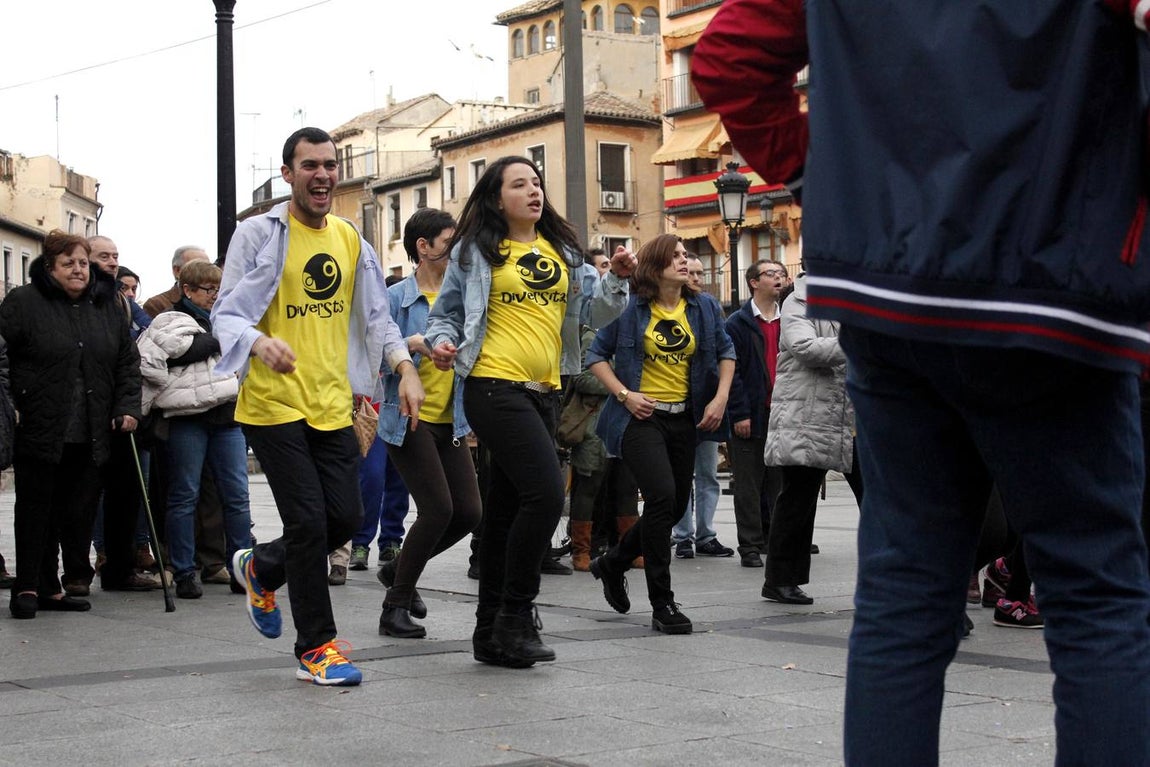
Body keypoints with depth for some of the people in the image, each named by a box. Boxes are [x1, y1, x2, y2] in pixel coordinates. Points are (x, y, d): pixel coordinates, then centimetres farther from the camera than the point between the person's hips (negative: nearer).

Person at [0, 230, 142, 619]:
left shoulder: (107, 307, 12)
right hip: (37, 429, -4)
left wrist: (127, 407, 4)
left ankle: (50, 586, 16)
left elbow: (128, 362, 15)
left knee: (76, 511, 5)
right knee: (35, 509, 3)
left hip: (88, 437, 4)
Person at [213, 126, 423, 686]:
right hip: (274, 403, -5)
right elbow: (225, 314, -8)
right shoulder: (259, 234, -5)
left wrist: (405, 368, -2)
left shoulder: (349, 240, 12)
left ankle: (261, 569, 33)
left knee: (346, 518, 4)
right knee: (309, 521, -7)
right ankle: (316, 648, 8)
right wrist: (258, 342, -30)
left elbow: (375, 315, 14)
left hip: (332, 404, 6)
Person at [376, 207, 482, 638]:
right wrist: (413, 343, -25)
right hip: (408, 420, -6)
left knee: (468, 512, 2)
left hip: (450, 421, 6)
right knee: (438, 509, -14)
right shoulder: (397, 299, -6)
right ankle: (395, 606, 2)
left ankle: (398, 570, 26)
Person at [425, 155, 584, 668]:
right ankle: (515, 617, -6)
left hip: (542, 393, 6)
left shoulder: (562, 251, 15)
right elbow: (445, 313, 8)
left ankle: (492, 633, 17)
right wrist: (441, 342, -13)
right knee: (545, 494, -18)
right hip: (495, 388, -6)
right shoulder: (476, 250, 2)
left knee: (507, 507, 10)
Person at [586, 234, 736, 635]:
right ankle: (662, 604, -11)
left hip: (685, 418, 6)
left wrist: (721, 398, 5)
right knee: (662, 496, -21)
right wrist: (624, 395, -11)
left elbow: (726, 351, 17)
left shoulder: (704, 308, 6)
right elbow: (596, 354, -1)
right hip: (642, 417, -6)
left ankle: (613, 563, 37)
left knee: (675, 506, 10)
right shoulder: (631, 309, -6)